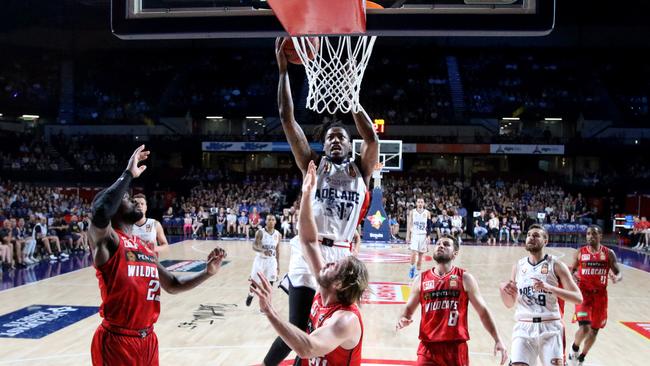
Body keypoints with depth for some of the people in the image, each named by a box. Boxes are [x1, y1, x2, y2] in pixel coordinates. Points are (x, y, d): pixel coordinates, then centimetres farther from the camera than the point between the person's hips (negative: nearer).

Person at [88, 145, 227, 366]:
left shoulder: (144, 247, 15)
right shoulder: (105, 239, -10)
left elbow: (173, 285, 22)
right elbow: (100, 213, -34)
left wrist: (207, 273, 7)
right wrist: (129, 174, -25)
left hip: (147, 339, 8)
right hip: (116, 342, -8)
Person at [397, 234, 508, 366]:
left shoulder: (465, 278, 0)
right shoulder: (421, 279, 5)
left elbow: (483, 311, 4)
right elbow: (408, 309, 13)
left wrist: (498, 340, -1)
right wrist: (403, 320, -10)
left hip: (456, 348, -1)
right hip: (429, 347, 1)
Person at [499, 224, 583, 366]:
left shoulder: (556, 265, -2)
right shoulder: (518, 266, 8)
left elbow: (578, 298, -9)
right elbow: (510, 304, 14)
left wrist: (549, 288, -22)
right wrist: (503, 290, -8)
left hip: (550, 327, -2)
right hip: (524, 327, 2)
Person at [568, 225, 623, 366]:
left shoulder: (609, 253, 0)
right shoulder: (580, 253, -1)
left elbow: (619, 273, 1)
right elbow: (572, 270, 9)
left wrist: (616, 278, -23)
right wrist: (573, 275, -15)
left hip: (600, 295, 2)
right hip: (583, 293, -2)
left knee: (594, 330, 12)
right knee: (584, 328, -19)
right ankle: (574, 348, 12)